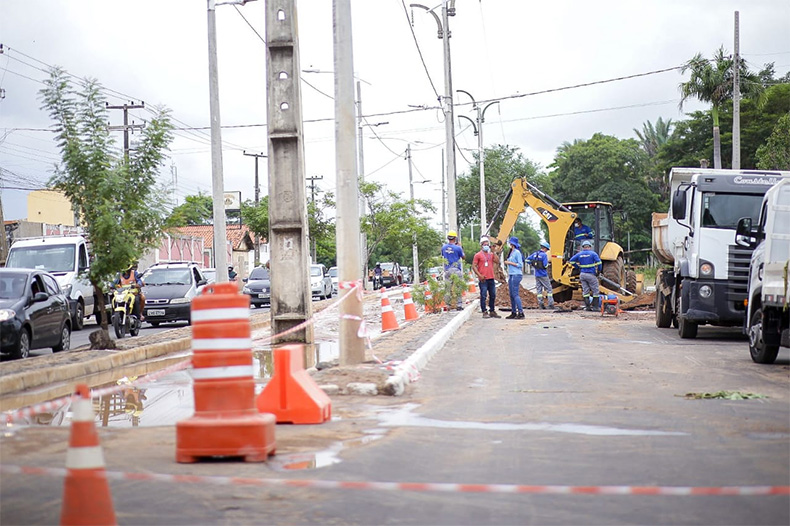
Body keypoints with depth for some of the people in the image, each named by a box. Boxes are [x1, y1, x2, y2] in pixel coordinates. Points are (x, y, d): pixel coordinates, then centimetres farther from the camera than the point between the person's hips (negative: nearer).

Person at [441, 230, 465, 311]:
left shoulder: (444, 247, 2)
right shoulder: (457, 248, -10)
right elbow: (463, 257, 6)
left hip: (447, 270, 4)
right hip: (456, 270, -4)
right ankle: (459, 305, -3)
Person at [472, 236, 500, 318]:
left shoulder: (491, 254, 14)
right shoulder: (478, 255, -1)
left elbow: (497, 261, 0)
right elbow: (474, 266, -4)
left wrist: (493, 252, -2)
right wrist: (479, 275, -14)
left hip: (491, 278, 6)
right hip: (483, 279, -6)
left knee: (493, 295, 9)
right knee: (483, 296, -5)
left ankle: (492, 311, 19)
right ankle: (484, 312, -1)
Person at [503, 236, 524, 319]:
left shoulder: (517, 252, -10)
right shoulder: (511, 253, 17)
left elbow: (520, 265, -13)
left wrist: (510, 263, -12)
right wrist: (508, 276, 20)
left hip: (516, 275, -9)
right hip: (511, 275, 9)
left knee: (515, 294, -12)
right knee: (511, 295, 8)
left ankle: (521, 312, -12)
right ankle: (513, 313, 12)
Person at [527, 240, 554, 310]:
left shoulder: (535, 254, 5)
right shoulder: (544, 255, -15)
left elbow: (527, 260, 8)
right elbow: (545, 265, -18)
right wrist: (547, 263, 3)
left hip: (537, 275, 6)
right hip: (543, 275, -6)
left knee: (539, 290, 10)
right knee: (549, 289, 2)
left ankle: (540, 304, 9)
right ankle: (551, 304, -2)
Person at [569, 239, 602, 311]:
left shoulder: (579, 254, 6)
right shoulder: (593, 253, -6)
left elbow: (572, 261, 5)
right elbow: (598, 262, -16)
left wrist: (578, 267, 10)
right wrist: (598, 271, -3)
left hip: (582, 274, 4)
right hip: (591, 275, -4)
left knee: (585, 291, 9)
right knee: (595, 291, 5)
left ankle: (587, 306, 7)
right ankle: (594, 306, 3)